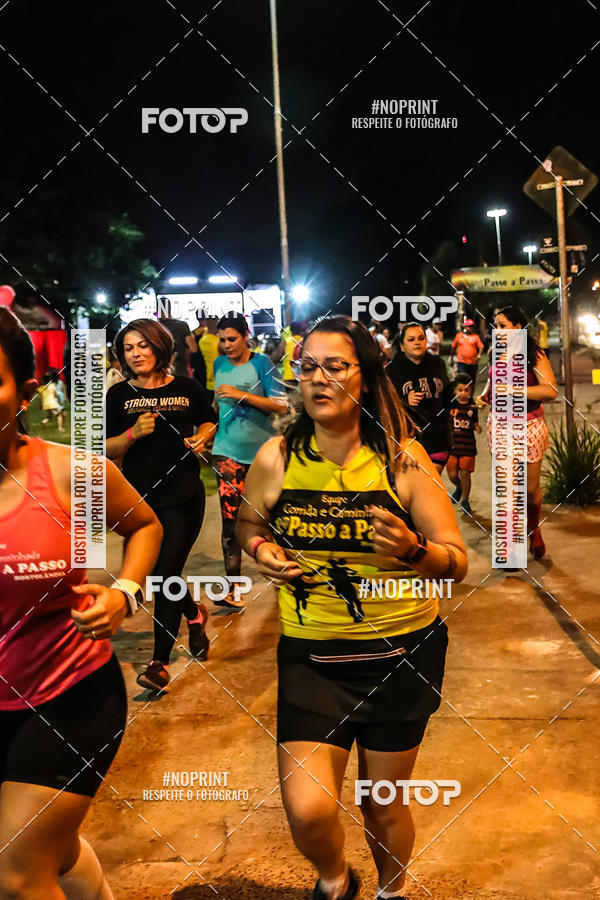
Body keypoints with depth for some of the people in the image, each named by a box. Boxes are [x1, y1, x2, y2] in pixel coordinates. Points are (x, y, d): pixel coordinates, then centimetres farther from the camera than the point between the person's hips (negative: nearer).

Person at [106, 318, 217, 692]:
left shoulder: (187, 388, 0)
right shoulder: (118, 395, 2)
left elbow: (209, 421, 17)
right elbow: (107, 449, 2)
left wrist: (201, 438, -4)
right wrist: (134, 433, -16)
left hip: (183, 496, -2)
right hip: (140, 498, 3)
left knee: (167, 573, -6)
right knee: (161, 574, 13)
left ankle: (160, 661, 3)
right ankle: (195, 614, 45)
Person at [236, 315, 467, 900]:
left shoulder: (401, 459, -11)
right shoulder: (276, 458, -6)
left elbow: (458, 563, -9)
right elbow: (248, 522, 14)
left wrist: (413, 549, -29)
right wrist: (260, 549, -8)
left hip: (403, 652, 0)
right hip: (311, 654, 1)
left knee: (382, 804, 14)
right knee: (307, 810, -10)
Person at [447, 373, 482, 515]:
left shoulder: (472, 406, 2)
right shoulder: (449, 404, -3)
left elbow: (474, 422, 13)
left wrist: (477, 427, -8)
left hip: (468, 444, 0)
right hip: (451, 443, 0)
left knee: (465, 473, -2)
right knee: (452, 474, 2)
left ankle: (465, 500, 17)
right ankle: (459, 488, 37)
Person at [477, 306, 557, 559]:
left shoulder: (534, 355, -9)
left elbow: (550, 390, -19)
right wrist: (484, 394, 7)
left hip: (529, 426, -4)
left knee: (531, 488, 6)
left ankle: (534, 530, 34)